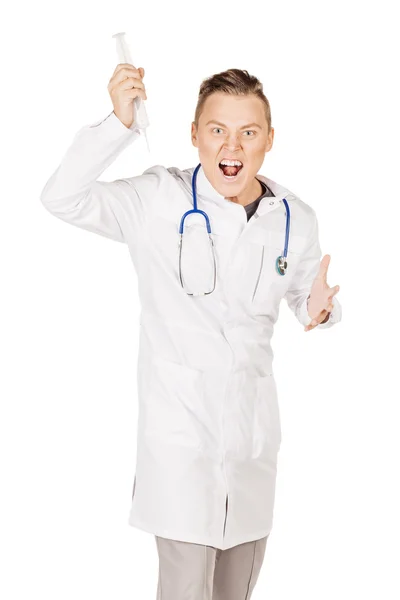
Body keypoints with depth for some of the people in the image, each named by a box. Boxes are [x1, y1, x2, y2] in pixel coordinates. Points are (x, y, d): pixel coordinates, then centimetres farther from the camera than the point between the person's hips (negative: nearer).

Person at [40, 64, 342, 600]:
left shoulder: (296, 220, 2)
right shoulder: (160, 200, -9)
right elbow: (63, 199, -19)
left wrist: (320, 308, -8)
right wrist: (119, 123, -29)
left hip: (254, 422, 5)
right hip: (180, 421, -4)